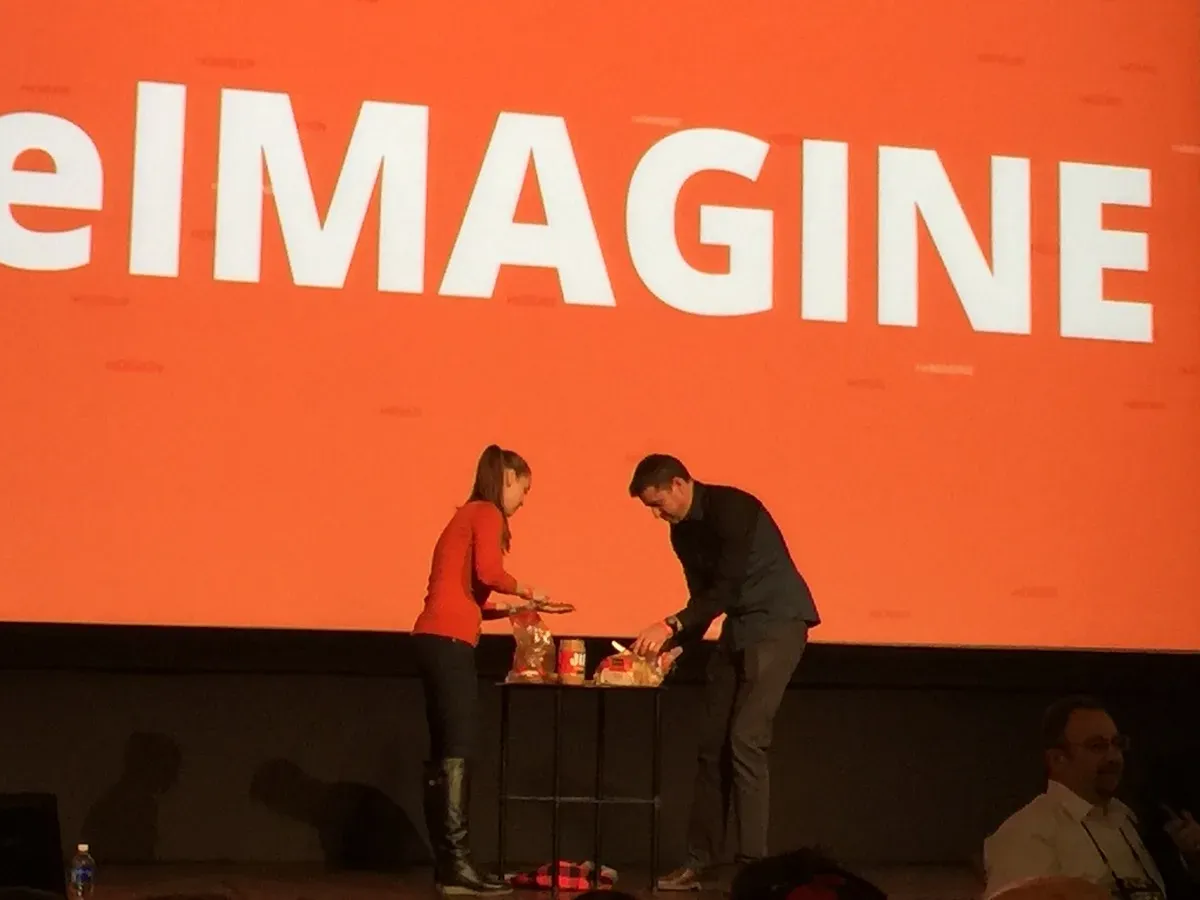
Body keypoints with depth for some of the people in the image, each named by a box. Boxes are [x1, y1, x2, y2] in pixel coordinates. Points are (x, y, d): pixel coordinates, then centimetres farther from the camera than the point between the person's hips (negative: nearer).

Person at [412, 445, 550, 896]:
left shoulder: (467, 516, 24)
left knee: (443, 752, 9)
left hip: (433, 639, 9)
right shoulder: (486, 514, -2)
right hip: (448, 641, -9)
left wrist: (509, 606, 20)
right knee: (457, 751, -11)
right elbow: (487, 571, -18)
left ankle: (445, 862, 12)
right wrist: (525, 591, -1)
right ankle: (457, 863, -13)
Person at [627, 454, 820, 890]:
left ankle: (753, 865, -12)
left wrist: (671, 625, -29)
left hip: (777, 623, -9)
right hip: (739, 627, 9)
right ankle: (700, 861, 10)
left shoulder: (733, 509, -20)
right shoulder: (683, 531, 7)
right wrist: (673, 643, 0)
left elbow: (727, 589, -25)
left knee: (745, 739, -16)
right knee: (713, 743, 5)